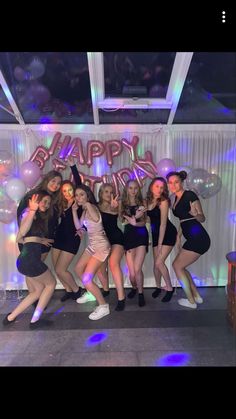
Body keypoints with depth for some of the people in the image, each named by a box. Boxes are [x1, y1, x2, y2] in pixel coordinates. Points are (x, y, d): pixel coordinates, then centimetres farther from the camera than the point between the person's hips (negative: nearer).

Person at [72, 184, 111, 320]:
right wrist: (74, 210, 3)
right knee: (78, 269, 23)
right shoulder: (85, 210, 8)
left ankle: (103, 306, 2)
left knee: (86, 279, -12)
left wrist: (85, 204, -15)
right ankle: (91, 293, 40)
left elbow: (96, 218, -31)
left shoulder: (91, 206, -14)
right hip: (92, 245, 10)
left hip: (101, 246, -10)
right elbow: (78, 226, 10)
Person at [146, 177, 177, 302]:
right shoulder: (147, 201, -3)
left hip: (168, 234, -5)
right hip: (156, 234, 5)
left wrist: (160, 244, -17)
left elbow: (163, 224, -18)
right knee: (156, 263, 8)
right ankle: (158, 287, 29)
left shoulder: (163, 201, -18)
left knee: (159, 262, -12)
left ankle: (170, 288, 7)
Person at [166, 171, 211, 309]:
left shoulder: (190, 195, -13)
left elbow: (202, 219, -15)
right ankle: (197, 296, 26)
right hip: (193, 239, 9)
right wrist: (178, 237, 22)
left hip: (199, 239, -9)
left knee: (177, 265, -1)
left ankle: (191, 301, 12)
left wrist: (196, 214, -36)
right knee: (180, 266, 15)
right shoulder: (177, 198, 12)